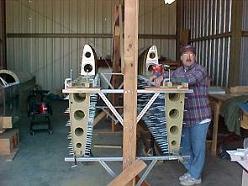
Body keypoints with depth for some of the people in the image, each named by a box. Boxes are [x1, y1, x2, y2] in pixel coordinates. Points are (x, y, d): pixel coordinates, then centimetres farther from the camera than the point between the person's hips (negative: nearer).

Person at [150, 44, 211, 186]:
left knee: (198, 147, 4)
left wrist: (163, 78, -34)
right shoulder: (178, 71, 9)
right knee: (185, 147, 16)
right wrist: (158, 78, 3)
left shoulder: (200, 70, -13)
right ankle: (191, 171, 34)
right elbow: (171, 78, 25)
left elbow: (187, 81, -30)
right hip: (185, 117, 7)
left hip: (200, 117, -7)